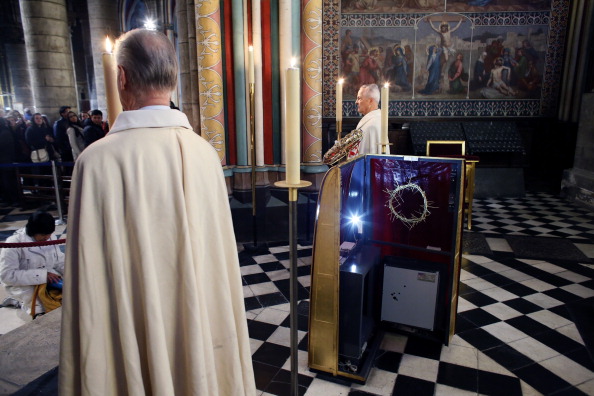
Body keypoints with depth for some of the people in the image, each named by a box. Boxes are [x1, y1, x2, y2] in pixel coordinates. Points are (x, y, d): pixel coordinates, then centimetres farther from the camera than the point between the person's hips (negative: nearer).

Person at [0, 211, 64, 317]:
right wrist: (42, 275, -30)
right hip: (23, 285, -6)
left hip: (48, 279, 7)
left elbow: (59, 260, 5)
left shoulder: (50, 237, -5)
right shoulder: (14, 243, -22)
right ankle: (24, 303, 8)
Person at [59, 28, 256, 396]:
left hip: (136, 334, -3)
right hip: (203, 328, 3)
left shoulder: (99, 159, -20)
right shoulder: (206, 152, -9)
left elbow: (90, 277, -17)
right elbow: (220, 252, -2)